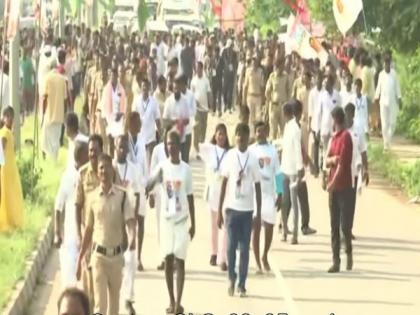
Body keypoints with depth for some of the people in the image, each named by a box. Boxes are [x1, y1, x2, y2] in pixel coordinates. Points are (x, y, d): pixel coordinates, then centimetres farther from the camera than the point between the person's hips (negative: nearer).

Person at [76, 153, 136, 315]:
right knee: (100, 302, -8)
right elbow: (88, 229, 8)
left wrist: (132, 238, -34)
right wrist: (80, 258, 10)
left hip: (116, 255, 1)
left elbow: (130, 220, -11)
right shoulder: (93, 197, 0)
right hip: (99, 254, -1)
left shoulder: (122, 195, -3)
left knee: (114, 300, 12)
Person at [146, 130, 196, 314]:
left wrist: (193, 224, 3)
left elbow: (190, 197, 5)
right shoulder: (162, 167, -1)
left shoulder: (186, 169, 1)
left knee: (180, 260, -2)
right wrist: (155, 179, -35)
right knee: (168, 259, 4)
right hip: (166, 218, 0)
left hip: (182, 219, 0)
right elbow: (147, 187, -12)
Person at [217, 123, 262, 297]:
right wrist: (219, 210, 2)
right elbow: (224, 183, 4)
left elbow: (257, 186, 4)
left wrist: (259, 214, 2)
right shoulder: (230, 156, 0)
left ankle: (242, 284, 11)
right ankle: (232, 279, 20)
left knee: (245, 248, 3)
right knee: (231, 245, -1)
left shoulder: (253, 159, 1)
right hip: (232, 207, 0)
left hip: (247, 209, 0)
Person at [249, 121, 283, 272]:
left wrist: (280, 193, 1)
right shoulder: (250, 150, 0)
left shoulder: (273, 150, 5)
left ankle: (265, 257, 26)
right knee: (256, 227, -2)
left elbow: (278, 174, 6)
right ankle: (258, 262, 4)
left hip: (270, 193, 2)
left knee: (269, 226, 5)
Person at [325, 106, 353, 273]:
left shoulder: (346, 137, -13)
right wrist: (332, 159, -9)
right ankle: (336, 261, 5)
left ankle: (349, 252, 20)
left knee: (345, 223, -2)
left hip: (344, 187, -8)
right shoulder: (334, 138, 14)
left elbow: (342, 164, -16)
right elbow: (327, 161, 14)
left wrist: (332, 184, -14)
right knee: (334, 225, 5)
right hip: (333, 187, 8)